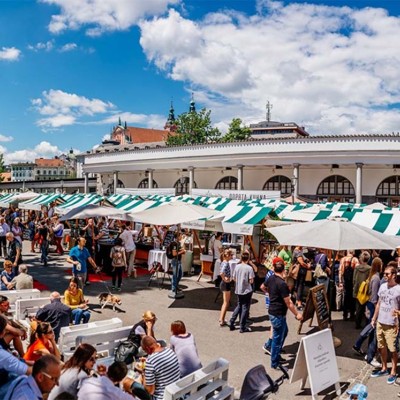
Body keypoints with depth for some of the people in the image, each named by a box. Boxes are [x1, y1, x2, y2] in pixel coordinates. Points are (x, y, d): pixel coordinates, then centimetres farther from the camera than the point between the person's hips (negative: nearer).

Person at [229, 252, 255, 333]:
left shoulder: (237, 266, -2)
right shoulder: (249, 268, -15)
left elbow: (234, 278, 4)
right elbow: (251, 281, -16)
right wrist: (250, 280, 5)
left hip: (238, 290, 5)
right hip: (247, 290, -5)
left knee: (239, 306, 21)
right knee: (245, 308, 5)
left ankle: (231, 322, 19)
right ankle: (242, 327, 10)